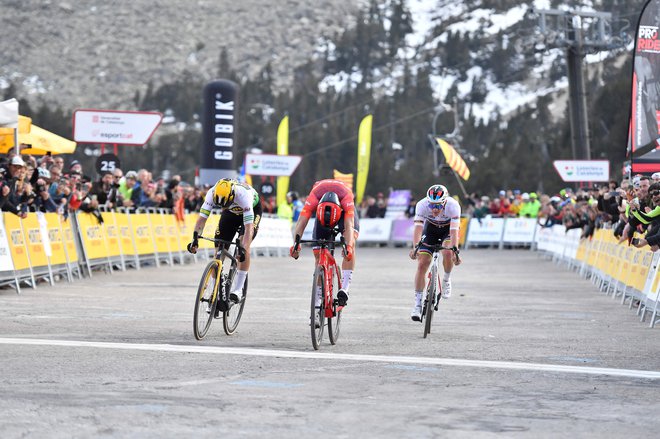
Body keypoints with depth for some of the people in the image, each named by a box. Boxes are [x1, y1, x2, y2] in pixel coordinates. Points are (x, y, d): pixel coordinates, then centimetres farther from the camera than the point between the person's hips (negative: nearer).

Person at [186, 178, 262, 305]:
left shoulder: (243, 195, -42)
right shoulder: (212, 193, -32)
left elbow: (248, 227, -45)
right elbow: (202, 218, -33)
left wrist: (244, 249, -57)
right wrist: (195, 239, -48)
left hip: (252, 209, -4)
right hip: (231, 212, 4)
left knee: (244, 246, -25)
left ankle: (238, 290, -19)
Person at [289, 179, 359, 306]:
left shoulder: (346, 197, -43)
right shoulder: (313, 197, -40)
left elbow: (349, 225, -50)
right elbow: (301, 222, -46)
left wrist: (348, 247, -66)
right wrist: (296, 243, -63)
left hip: (343, 209, -2)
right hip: (322, 209, 2)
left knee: (351, 242, -29)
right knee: (318, 253, -7)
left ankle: (345, 287, -33)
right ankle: (319, 296, 4)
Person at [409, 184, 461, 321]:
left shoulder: (453, 206, -35)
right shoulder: (422, 205, -32)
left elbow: (454, 231, -41)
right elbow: (418, 227, -39)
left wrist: (454, 250, -54)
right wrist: (415, 247, -54)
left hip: (448, 229, -1)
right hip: (430, 229, 1)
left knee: (447, 253, -30)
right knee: (422, 264, -11)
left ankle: (446, 280, 1)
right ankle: (418, 304, -3)